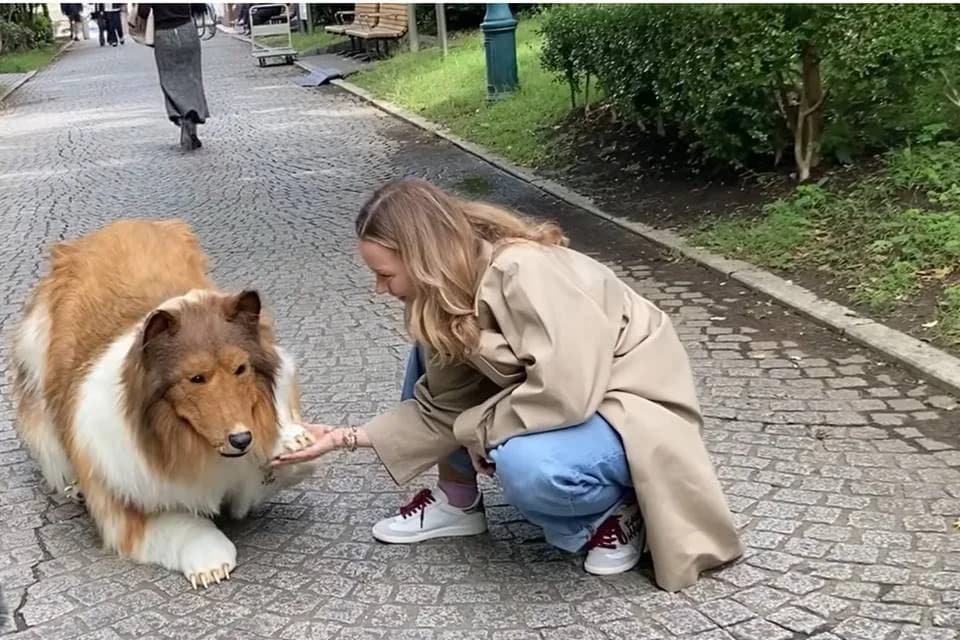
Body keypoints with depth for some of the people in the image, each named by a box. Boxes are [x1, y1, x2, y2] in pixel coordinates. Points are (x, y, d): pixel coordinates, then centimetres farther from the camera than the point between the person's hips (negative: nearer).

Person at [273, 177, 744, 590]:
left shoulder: (524, 273, -29)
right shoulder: (449, 289, -3)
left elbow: (565, 391, -36)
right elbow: (443, 405, 1)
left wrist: (479, 429, -20)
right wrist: (350, 437, -4)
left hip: (633, 408, -8)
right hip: (565, 395, 8)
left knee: (528, 466, -36)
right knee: (433, 357, 2)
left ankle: (616, 511, -5)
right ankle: (458, 501, 12)